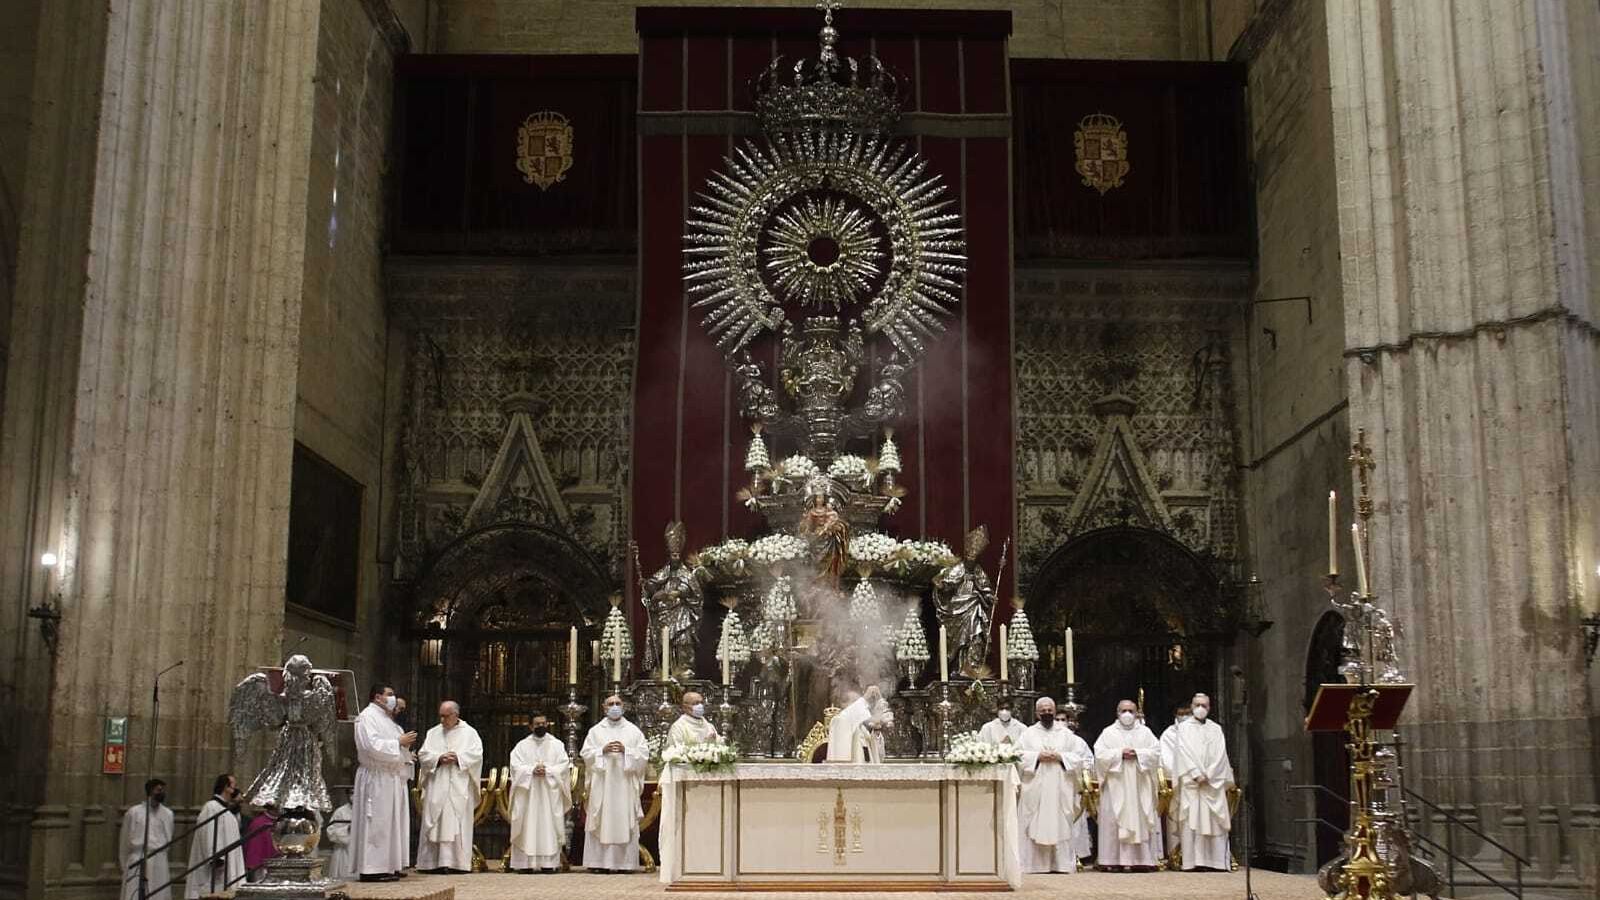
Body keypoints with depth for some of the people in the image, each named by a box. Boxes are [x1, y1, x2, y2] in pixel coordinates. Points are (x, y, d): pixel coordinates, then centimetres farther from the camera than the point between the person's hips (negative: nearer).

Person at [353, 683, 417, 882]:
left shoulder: (385, 718, 21)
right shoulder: (367, 717, -10)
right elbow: (372, 746, -23)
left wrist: (406, 755, 12)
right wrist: (399, 743, -17)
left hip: (392, 778, 10)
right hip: (377, 778, -10)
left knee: (391, 821, 10)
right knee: (377, 822, -9)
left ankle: (388, 866, 13)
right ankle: (372, 869, -6)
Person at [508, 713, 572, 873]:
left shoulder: (556, 745, 10)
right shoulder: (522, 745, 9)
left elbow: (564, 766, 1)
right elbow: (516, 766, -1)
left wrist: (547, 770, -14)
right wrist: (532, 770, -16)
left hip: (550, 794, 0)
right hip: (528, 793, 0)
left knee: (549, 826, -4)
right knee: (528, 826, -5)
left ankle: (548, 863, -4)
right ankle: (526, 863, -4)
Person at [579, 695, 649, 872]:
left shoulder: (633, 730, 9)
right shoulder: (595, 731, 10)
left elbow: (644, 754, 3)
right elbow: (585, 753, 4)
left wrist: (625, 750, -11)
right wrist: (602, 750, -11)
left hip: (625, 785, 0)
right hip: (601, 784, 0)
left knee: (625, 823, -3)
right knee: (601, 823, -4)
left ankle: (624, 862, -1)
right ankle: (599, 862, -2)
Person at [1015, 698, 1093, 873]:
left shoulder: (1066, 734, 11)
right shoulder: (1028, 734, 9)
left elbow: (1083, 756, 5)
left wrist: (1061, 757, -8)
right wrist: (1037, 756, -12)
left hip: (1060, 790, 1)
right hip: (1034, 790, -1)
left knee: (1060, 826, -2)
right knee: (1034, 827, -5)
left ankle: (1062, 864, 0)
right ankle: (1035, 864, -3)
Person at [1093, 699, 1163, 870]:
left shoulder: (1145, 732, 13)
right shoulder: (1108, 732, 8)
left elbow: (1156, 752, 2)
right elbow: (1099, 754, -3)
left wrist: (1137, 753, -11)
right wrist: (1120, 753, -12)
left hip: (1140, 787, 1)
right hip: (1115, 786, -1)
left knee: (1140, 820, -3)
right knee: (1114, 821, -7)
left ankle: (1140, 859, -1)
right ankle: (1114, 860, -6)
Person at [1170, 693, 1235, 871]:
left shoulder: (1216, 729, 15)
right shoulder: (1183, 728, 9)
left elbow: (1220, 754, 5)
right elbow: (1183, 752, -2)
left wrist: (1208, 775, -8)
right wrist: (1196, 775, -13)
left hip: (1213, 783, 2)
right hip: (1190, 782, -2)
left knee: (1214, 821, -4)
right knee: (1191, 821, -8)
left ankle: (1217, 861, -6)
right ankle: (1192, 861, -10)